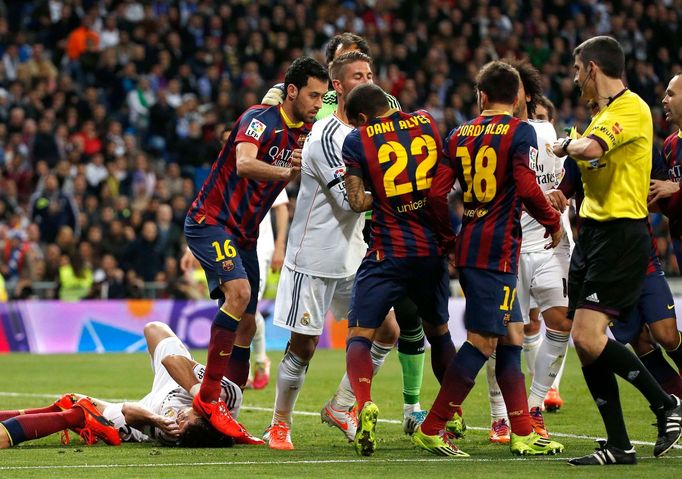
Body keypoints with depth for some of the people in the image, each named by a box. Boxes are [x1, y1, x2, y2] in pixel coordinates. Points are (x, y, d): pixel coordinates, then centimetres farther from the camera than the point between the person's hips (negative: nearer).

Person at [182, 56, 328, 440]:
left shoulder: (307, 132, 6)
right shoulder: (260, 119, -19)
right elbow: (244, 164, -36)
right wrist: (287, 170, -53)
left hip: (243, 234, 9)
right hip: (210, 221, -9)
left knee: (246, 324, 5)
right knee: (239, 292, -28)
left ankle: (226, 410, 11)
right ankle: (208, 396, -24)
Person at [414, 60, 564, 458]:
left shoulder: (460, 135, 11)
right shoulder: (520, 132, -6)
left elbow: (437, 193, 6)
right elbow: (527, 189, -17)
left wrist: (450, 239, 20)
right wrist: (553, 222, 0)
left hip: (469, 247, 7)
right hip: (499, 250, -7)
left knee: (512, 335, 12)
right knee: (483, 341, -6)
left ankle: (523, 433, 11)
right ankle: (431, 429, -8)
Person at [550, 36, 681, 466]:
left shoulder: (631, 107, -12)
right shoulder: (605, 111, 20)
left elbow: (591, 148, -29)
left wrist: (568, 145, -9)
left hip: (621, 233, -10)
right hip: (593, 232, 10)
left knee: (589, 337, -18)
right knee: (585, 343, 3)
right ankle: (619, 446, 7)